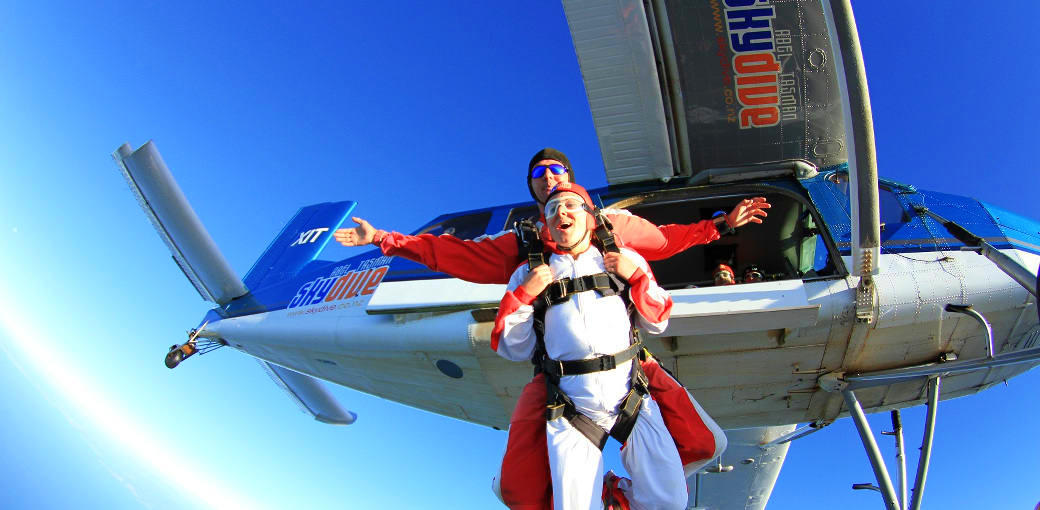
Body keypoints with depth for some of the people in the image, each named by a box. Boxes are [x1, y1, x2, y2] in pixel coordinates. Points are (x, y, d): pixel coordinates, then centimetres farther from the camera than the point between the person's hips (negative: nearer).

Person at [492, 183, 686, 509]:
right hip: (570, 410, -1)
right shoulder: (529, 275, 9)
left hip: (631, 398, 1)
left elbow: (657, 323, 13)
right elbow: (513, 349, 8)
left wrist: (637, 276, -1)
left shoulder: (625, 260, 13)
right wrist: (523, 295, -5)